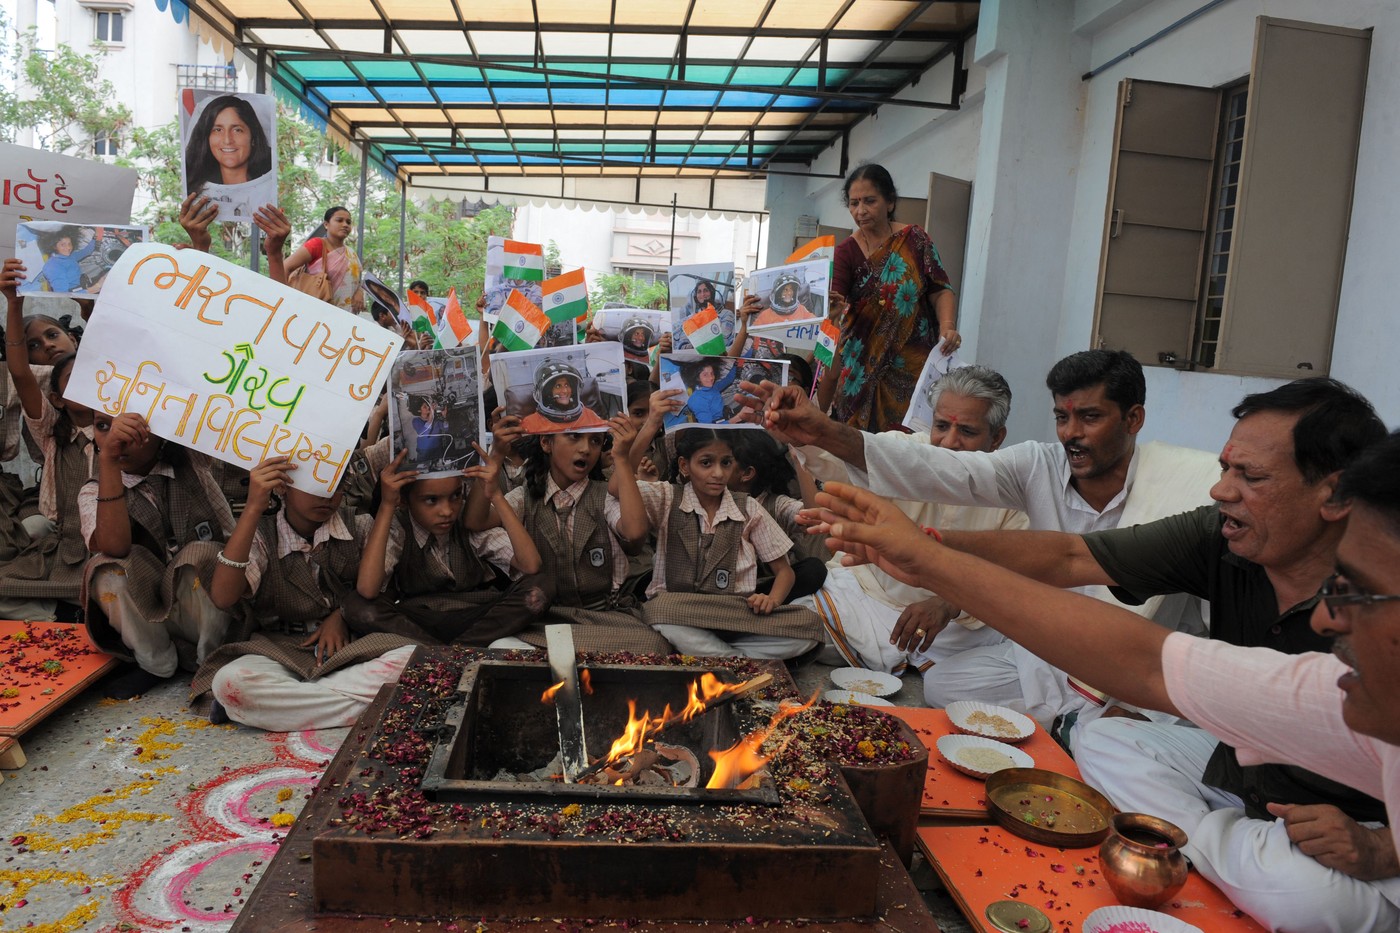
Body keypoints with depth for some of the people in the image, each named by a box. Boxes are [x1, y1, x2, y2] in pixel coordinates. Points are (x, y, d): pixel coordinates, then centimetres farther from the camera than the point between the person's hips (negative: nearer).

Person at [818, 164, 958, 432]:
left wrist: (948, 327, -20)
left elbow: (941, 291, -1)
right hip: (862, 363, 0)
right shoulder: (847, 251, -1)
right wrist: (833, 306, -38)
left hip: (912, 362, 0)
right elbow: (835, 304, -14)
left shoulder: (914, 240, 1)